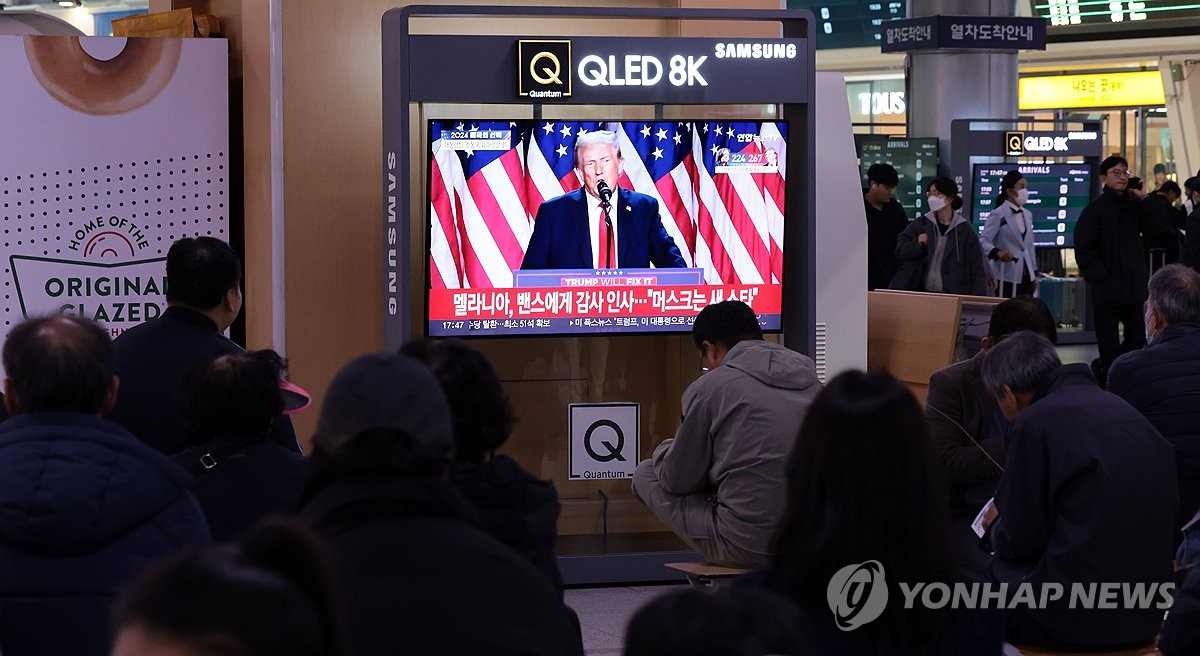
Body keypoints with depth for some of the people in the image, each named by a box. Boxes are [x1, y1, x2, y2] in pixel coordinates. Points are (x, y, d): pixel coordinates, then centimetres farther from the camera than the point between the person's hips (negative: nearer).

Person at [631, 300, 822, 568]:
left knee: (645, 474, 13)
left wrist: (665, 449, 27)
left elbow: (678, 480, 2)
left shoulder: (709, 388, -5)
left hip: (747, 546, -7)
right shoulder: (811, 381, 11)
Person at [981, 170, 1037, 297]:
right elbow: (984, 241, -14)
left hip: (1026, 275, 7)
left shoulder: (1027, 215, 16)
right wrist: (998, 253, -32)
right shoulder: (998, 215, -6)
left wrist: (1034, 274, 18)